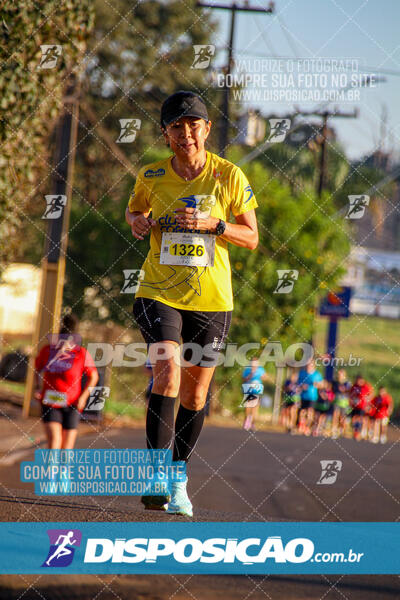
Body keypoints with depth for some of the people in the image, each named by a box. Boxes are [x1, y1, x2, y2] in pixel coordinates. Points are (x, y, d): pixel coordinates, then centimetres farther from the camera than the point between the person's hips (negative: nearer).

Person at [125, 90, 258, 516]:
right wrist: (137, 222, -2)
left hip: (211, 298, 1)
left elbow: (251, 238, 2)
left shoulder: (229, 176, -3)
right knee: (167, 373, -23)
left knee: (194, 394, 7)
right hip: (160, 292, -1)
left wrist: (212, 224, -15)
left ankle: (179, 478, 28)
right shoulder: (151, 176, 1)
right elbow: (134, 209, 22)